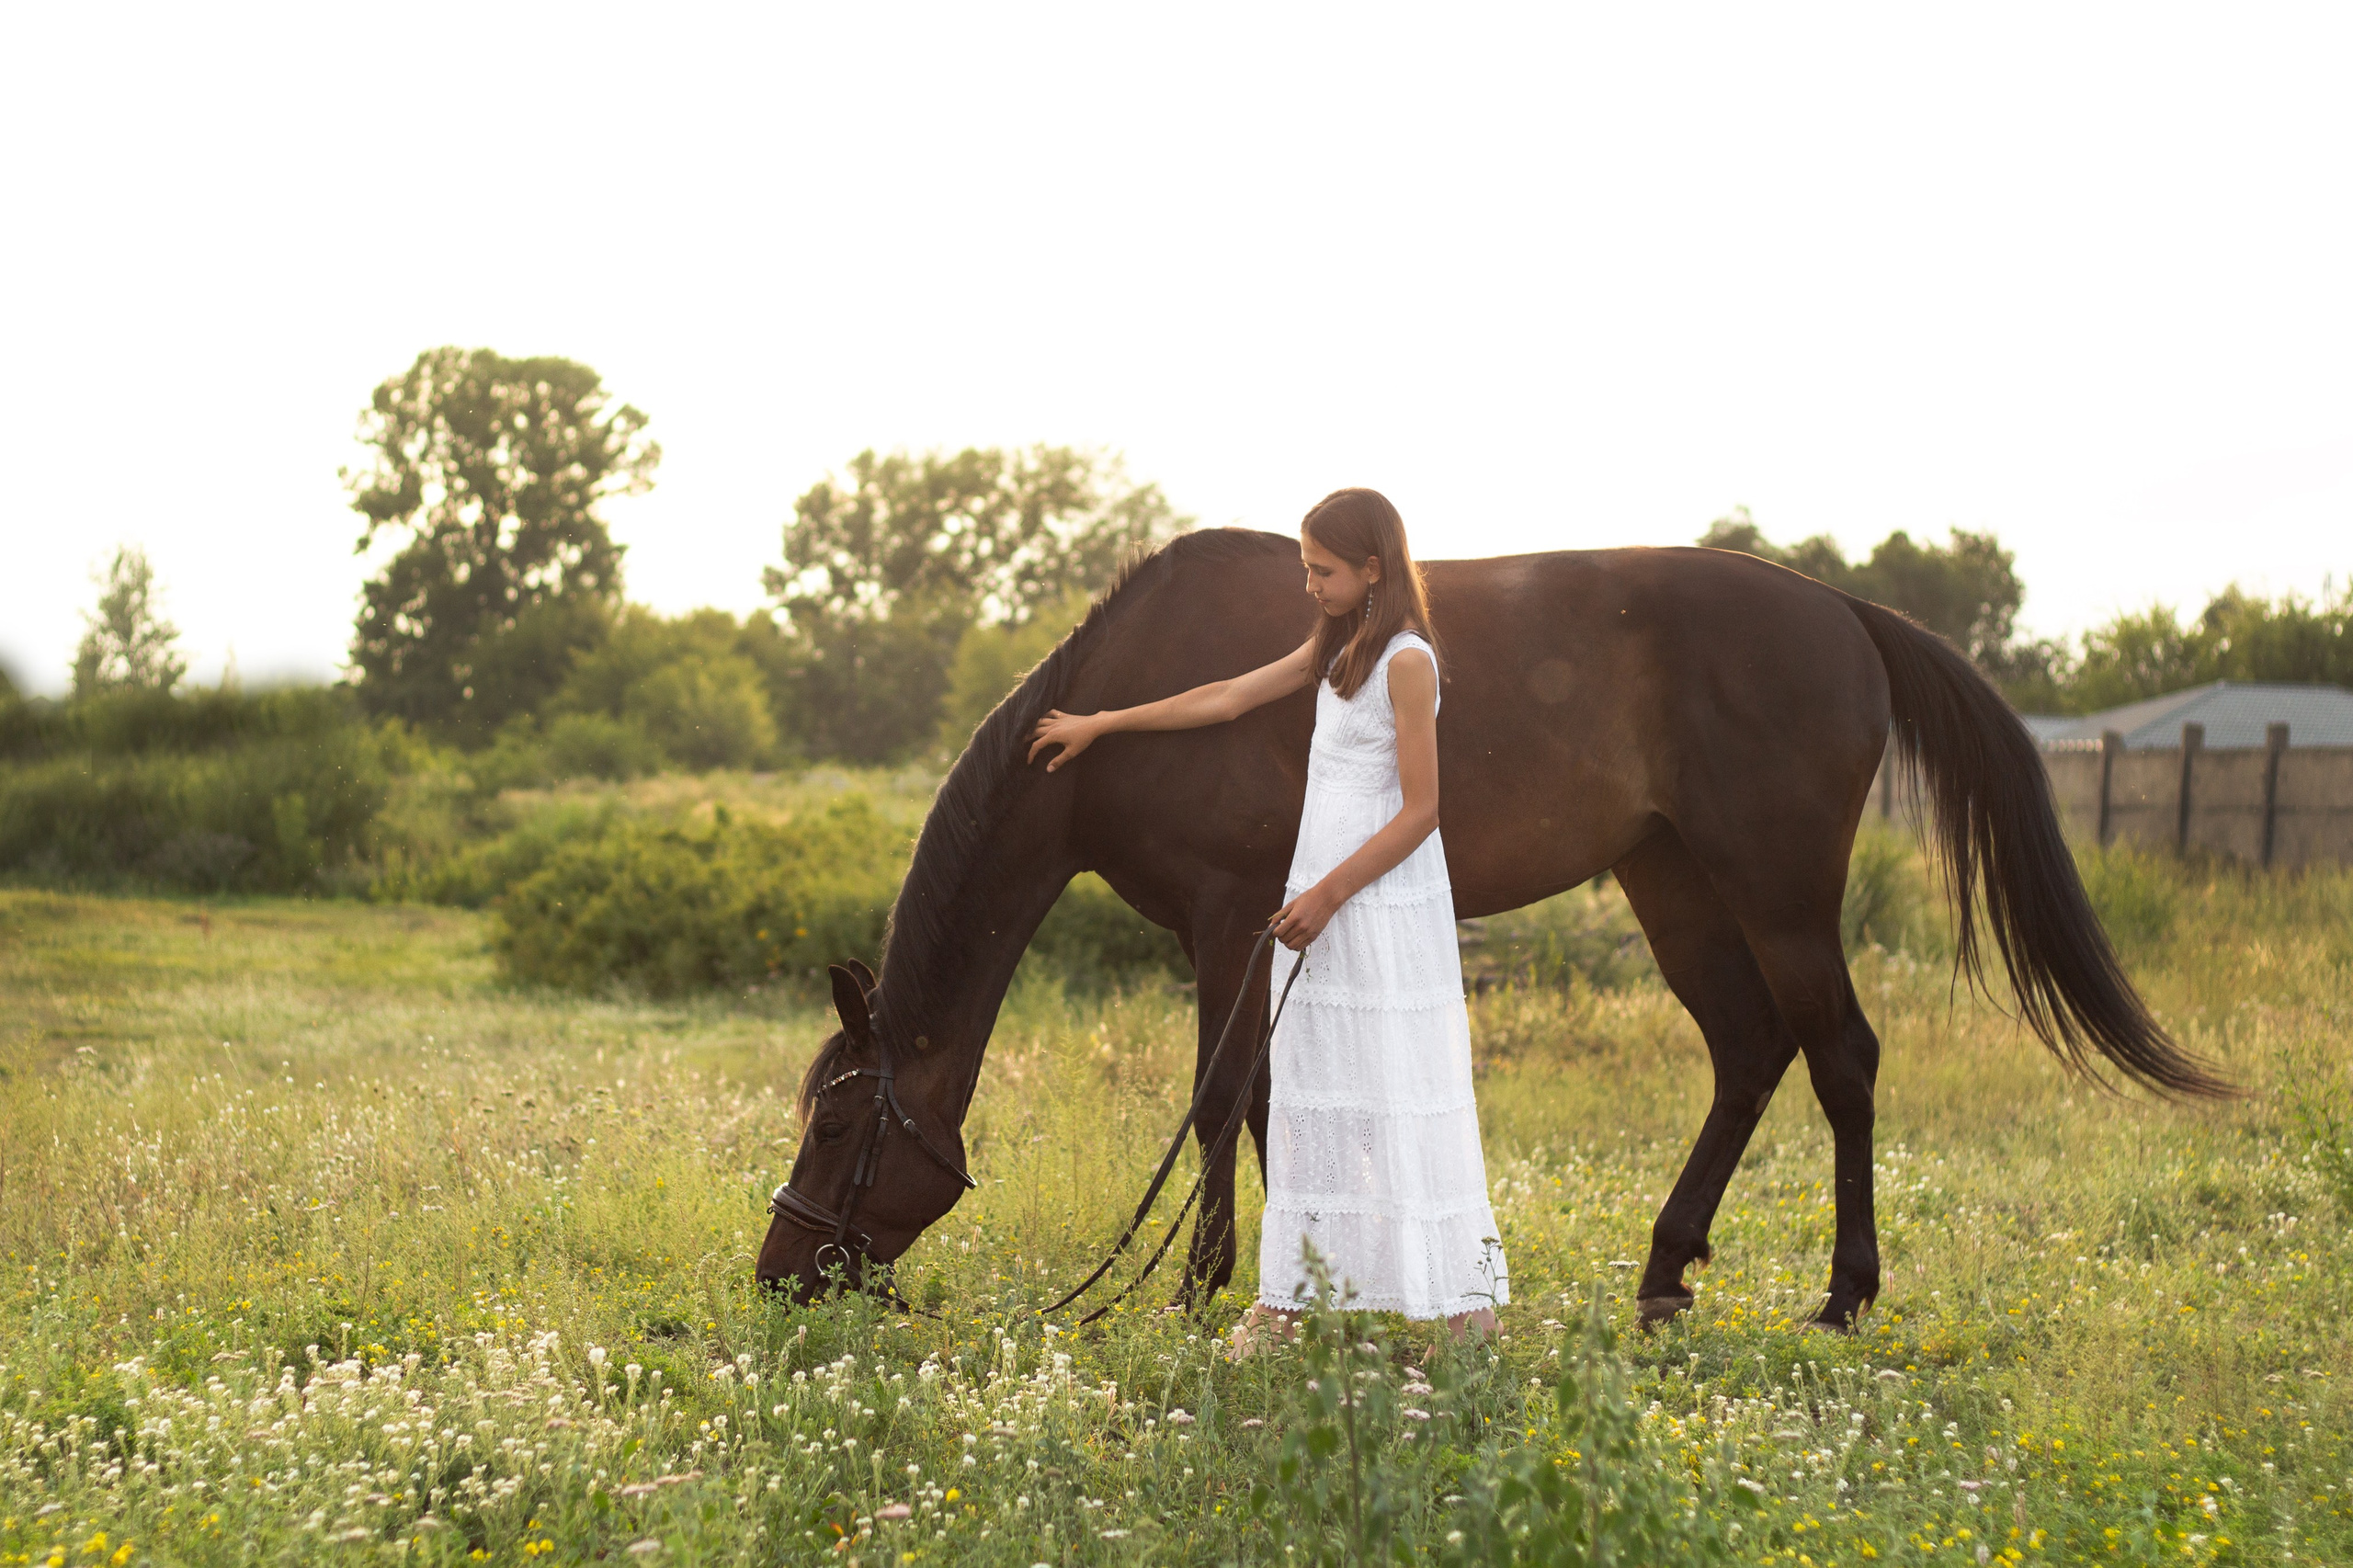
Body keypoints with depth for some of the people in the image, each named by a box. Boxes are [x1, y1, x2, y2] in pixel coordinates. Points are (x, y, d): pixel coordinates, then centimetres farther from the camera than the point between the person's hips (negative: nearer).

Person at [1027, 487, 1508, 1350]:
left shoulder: (1406, 662, -14)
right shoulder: (1335, 649, 13)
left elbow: (1420, 809, -17)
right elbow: (1227, 698, 21)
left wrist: (1329, 894, -17)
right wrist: (1102, 723, 24)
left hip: (1386, 905, -9)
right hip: (1322, 899, 9)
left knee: (1406, 1094, -8)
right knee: (1309, 1092, 11)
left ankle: (1466, 1300, -4)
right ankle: (1288, 1295, 16)